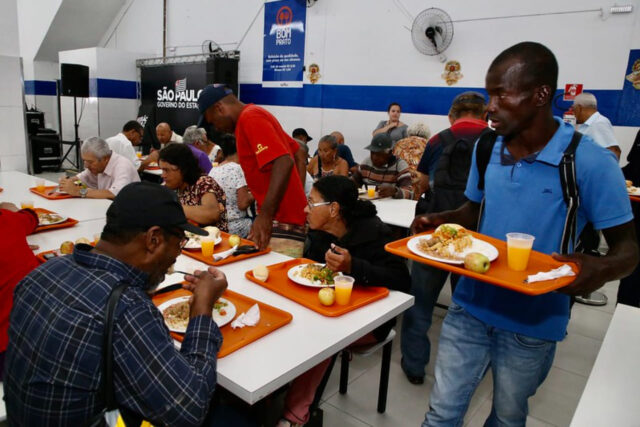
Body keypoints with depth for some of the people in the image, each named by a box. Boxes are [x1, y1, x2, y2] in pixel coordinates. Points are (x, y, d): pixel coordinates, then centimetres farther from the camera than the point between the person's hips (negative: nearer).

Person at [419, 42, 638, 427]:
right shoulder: (485, 149, -2)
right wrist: (440, 221, -10)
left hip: (533, 324, -3)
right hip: (470, 309, 3)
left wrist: (602, 269, -33)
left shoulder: (591, 163, -17)